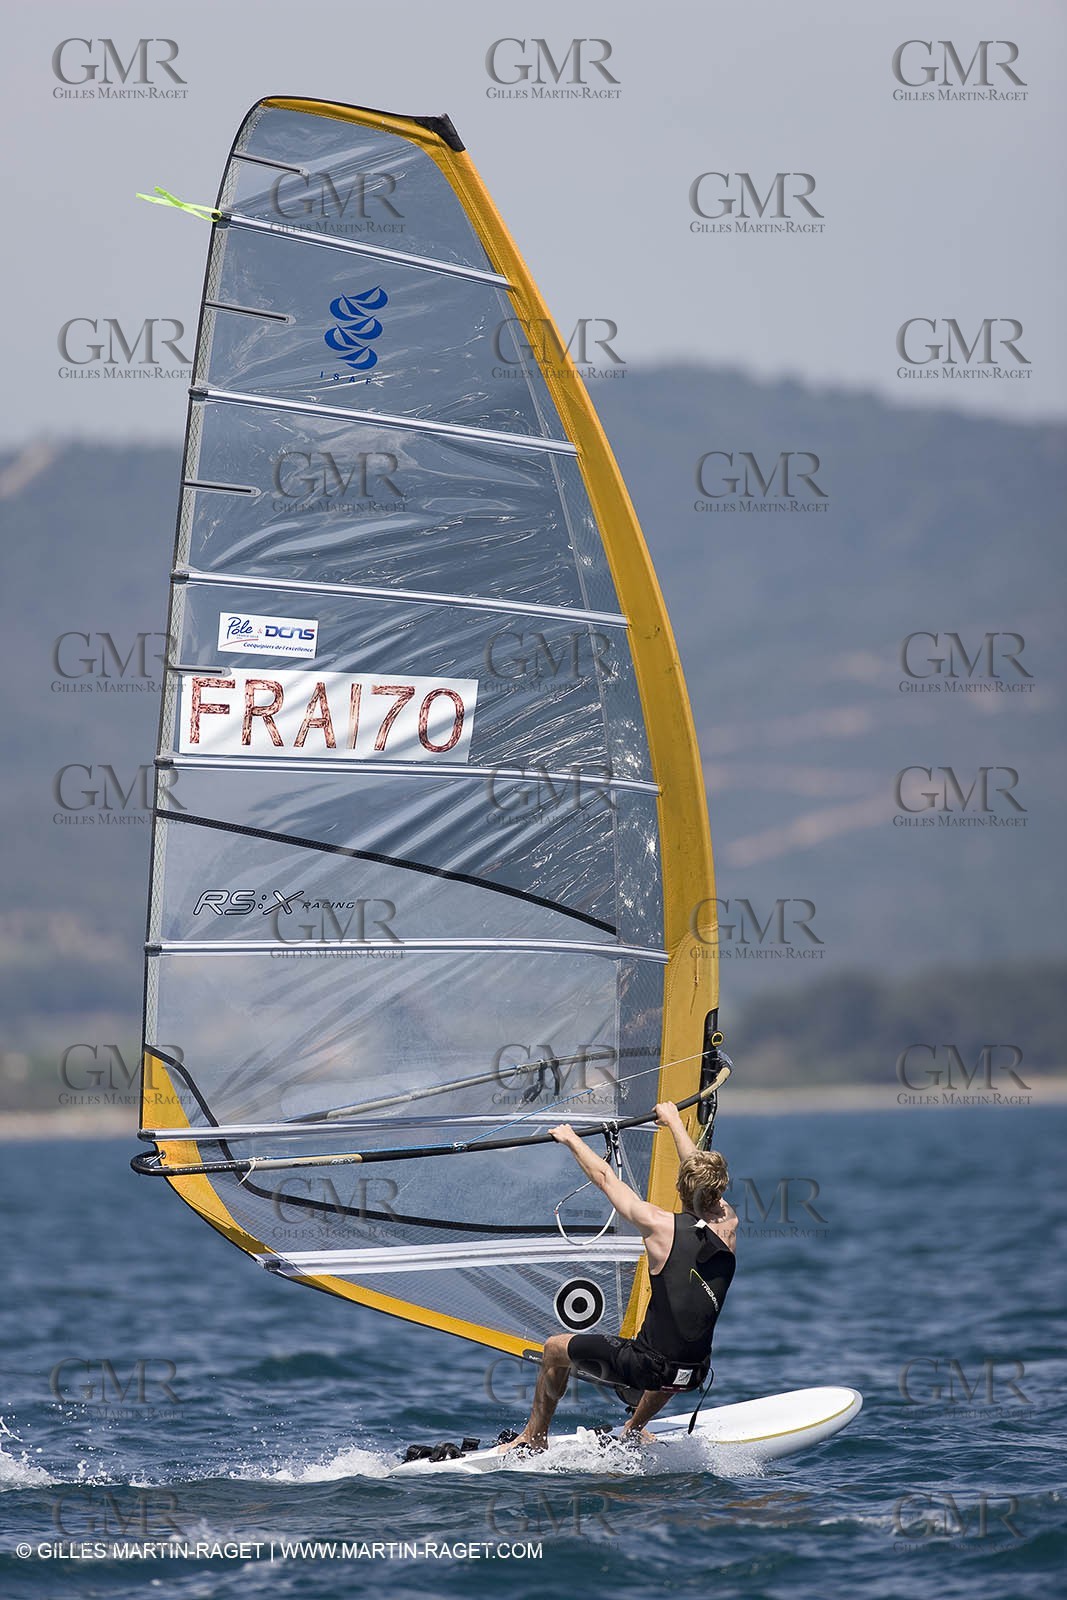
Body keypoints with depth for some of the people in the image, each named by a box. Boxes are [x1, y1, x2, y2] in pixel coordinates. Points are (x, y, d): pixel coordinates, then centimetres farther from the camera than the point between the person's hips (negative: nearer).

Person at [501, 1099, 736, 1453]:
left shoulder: (662, 1227, -15)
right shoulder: (728, 1226, -3)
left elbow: (604, 1177, -1)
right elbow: (703, 1172, 16)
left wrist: (572, 1139, 16)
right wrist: (674, 1121, 32)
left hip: (645, 1368, -5)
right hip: (693, 1376, 5)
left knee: (556, 1348, 20)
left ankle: (535, 1437, 36)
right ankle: (634, 1428, 54)